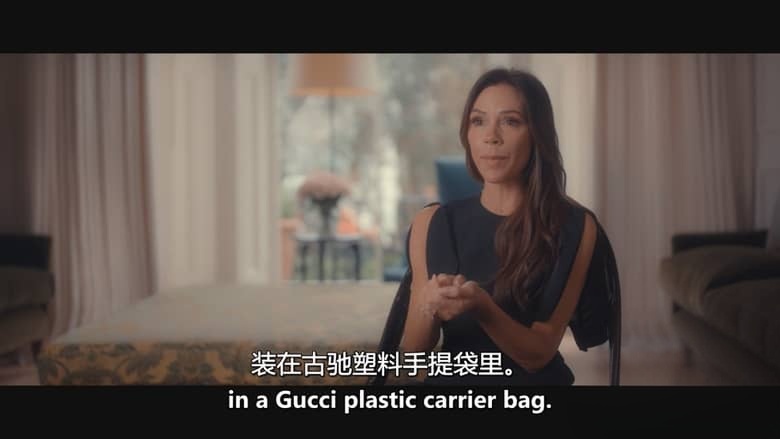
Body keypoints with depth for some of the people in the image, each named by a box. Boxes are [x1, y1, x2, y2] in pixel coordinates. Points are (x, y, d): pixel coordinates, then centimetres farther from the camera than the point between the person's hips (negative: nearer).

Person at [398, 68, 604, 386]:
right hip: (450, 378, 2)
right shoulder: (431, 223, -1)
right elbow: (412, 350, -1)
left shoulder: (575, 226, -8)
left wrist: (481, 307, -26)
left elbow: (539, 353, -10)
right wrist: (429, 307, -20)